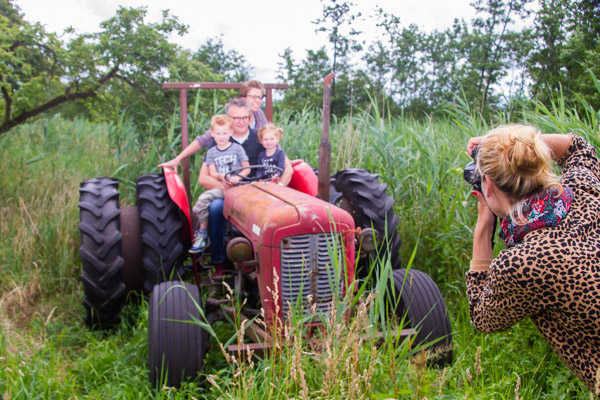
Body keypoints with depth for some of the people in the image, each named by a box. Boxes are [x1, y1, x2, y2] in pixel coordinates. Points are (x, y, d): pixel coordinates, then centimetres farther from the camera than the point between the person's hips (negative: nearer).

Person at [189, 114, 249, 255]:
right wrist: (221, 177, -15)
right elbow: (212, 173, 7)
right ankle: (202, 236, -13)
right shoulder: (211, 152, 15)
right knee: (203, 199, -24)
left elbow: (247, 168, 6)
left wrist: (238, 177, -14)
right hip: (220, 187, 3)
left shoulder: (237, 148, 8)